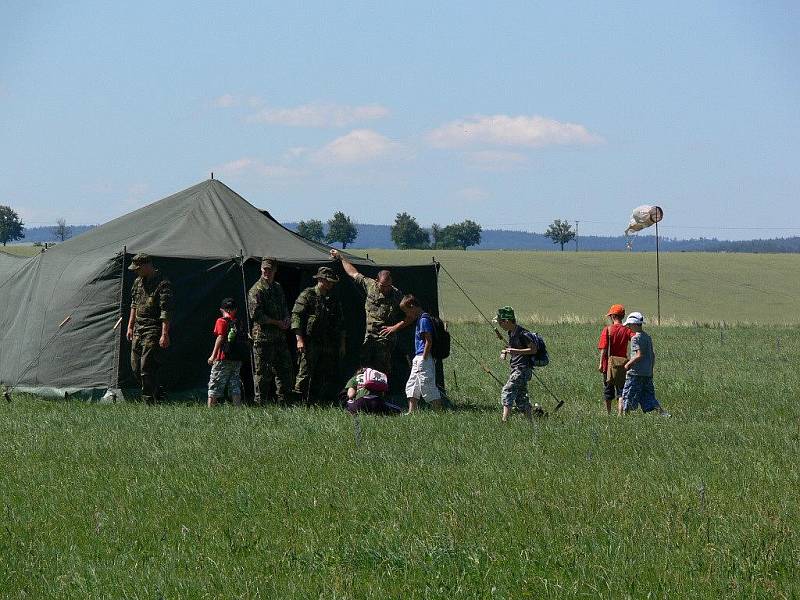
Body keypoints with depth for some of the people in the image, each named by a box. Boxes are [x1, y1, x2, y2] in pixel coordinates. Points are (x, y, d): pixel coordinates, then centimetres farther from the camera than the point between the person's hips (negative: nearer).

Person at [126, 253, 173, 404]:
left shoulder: (163, 284, -13)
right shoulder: (138, 282, 13)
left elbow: (166, 312, -17)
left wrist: (165, 335, -22)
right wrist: (130, 326, 20)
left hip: (153, 331, -9)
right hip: (138, 330, 9)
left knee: (146, 368, -12)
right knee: (136, 368, 9)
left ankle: (149, 401, -7)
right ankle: (157, 396, 21)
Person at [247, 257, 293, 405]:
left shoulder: (278, 287, 15)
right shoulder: (256, 290, -9)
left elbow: (284, 307, 25)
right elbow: (256, 315, -16)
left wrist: (286, 319, 3)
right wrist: (277, 323, -12)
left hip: (279, 337, 8)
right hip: (263, 336, -8)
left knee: (284, 369, 11)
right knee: (262, 372, -4)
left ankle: (283, 402, 19)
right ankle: (260, 403, 1)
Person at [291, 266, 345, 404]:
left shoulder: (334, 300, 17)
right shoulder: (307, 295, -1)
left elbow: (341, 324, 22)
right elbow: (296, 316, -7)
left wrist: (342, 344, 16)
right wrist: (299, 339, -15)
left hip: (330, 346, 6)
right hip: (310, 344, -6)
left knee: (329, 377, 5)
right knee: (305, 374, -8)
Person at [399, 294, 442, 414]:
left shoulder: (424, 320, -15)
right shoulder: (419, 319, 14)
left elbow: (429, 341, -19)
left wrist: (424, 359, -19)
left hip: (424, 358, -11)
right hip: (418, 359, 11)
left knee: (427, 386, -7)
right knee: (411, 386, 13)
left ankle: (440, 412, -4)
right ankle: (411, 412, 14)